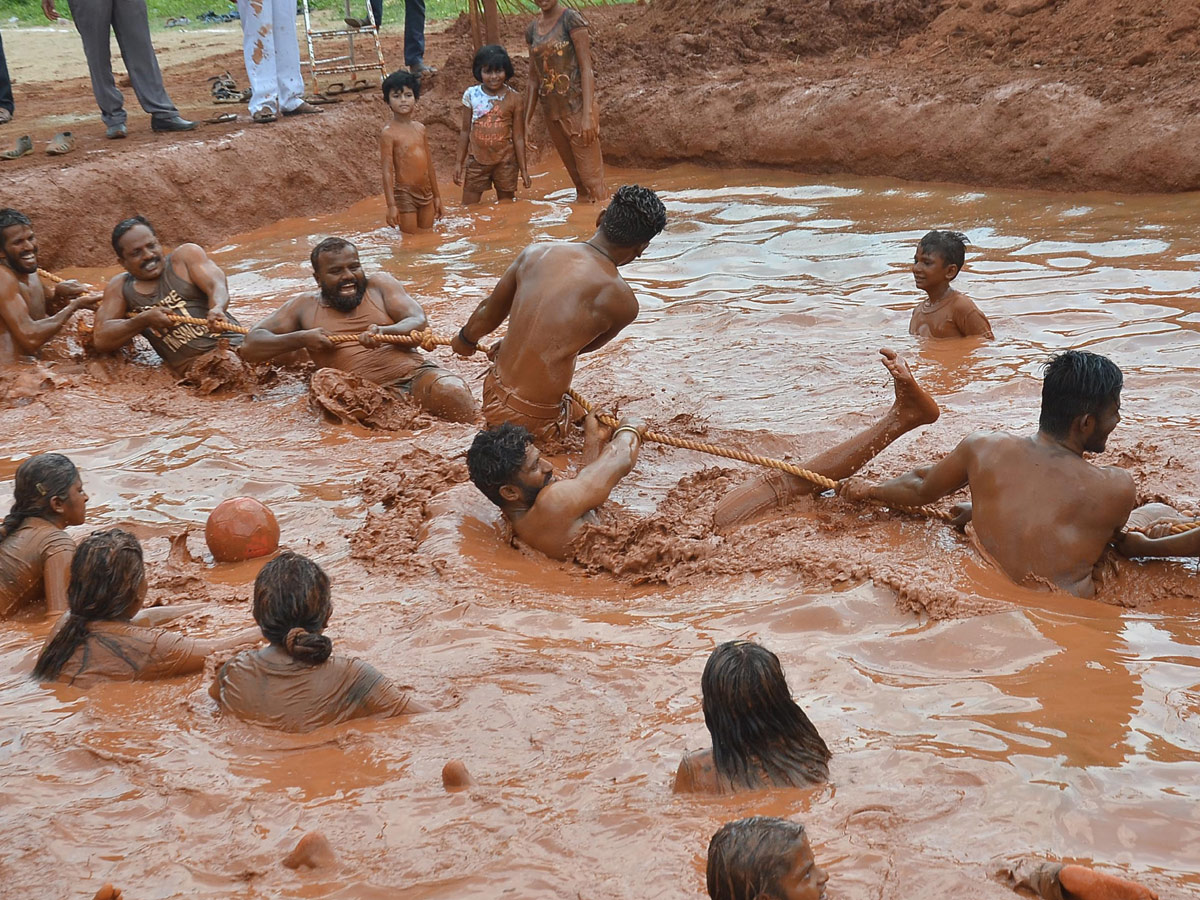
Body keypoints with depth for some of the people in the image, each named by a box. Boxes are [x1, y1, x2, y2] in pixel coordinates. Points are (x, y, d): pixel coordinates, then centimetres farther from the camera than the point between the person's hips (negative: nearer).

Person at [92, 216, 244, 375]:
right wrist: (144, 320, -6)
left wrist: (217, 309, -30)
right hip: (193, 366, 1)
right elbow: (101, 340, 10)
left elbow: (217, 286, -4)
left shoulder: (186, 254, 13)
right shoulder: (120, 287, 18)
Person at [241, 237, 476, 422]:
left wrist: (384, 332, -20)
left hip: (417, 372, 0)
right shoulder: (305, 307, 18)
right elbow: (250, 346, 15)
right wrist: (301, 338, -3)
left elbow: (419, 323, 4)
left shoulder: (380, 284, 18)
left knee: (452, 391, -32)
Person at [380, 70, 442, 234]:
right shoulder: (389, 133, -11)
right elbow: (387, 170, -14)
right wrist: (391, 205, -20)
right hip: (405, 194, -6)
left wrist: (436, 196, 18)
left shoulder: (420, 128, 8)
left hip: (426, 194, 6)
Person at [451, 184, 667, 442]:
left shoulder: (535, 253, 2)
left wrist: (466, 340, 40)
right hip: (535, 420, -7)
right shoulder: (622, 302, -10)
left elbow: (488, 314, 16)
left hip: (493, 393, 7)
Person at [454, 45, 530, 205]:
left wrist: (523, 169, -1)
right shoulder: (471, 95, -1)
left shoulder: (513, 98, -4)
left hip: (505, 162, -1)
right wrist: (459, 162, 6)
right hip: (477, 160, 1)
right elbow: (465, 131, 6)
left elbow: (518, 137, -1)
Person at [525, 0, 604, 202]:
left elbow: (586, 68, -11)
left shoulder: (571, 19, -7)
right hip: (552, 113, 6)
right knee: (575, 176, 9)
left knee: (590, 175, -8)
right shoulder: (533, 30, 11)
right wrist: (527, 119, 12)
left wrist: (588, 114, -18)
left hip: (576, 107, -6)